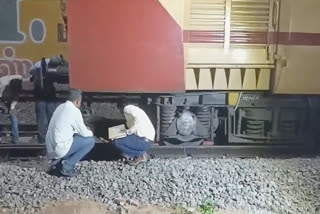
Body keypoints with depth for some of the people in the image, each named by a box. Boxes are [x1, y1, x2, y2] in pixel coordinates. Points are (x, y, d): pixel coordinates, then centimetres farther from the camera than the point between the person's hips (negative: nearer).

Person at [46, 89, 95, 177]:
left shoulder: (61, 107, 10)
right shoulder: (74, 111, -14)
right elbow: (84, 133, -5)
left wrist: (85, 130, 24)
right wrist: (90, 133, 16)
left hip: (50, 149, 8)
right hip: (60, 149, -8)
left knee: (76, 136, 27)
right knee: (90, 140, 1)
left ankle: (58, 162, 13)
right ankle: (67, 167, -1)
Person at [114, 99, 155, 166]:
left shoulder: (127, 108, -6)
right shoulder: (133, 109, 23)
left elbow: (139, 118, -25)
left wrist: (129, 131, -20)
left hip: (144, 140, -10)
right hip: (147, 139, 10)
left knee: (117, 142, -17)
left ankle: (140, 155, -2)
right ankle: (142, 153, 11)